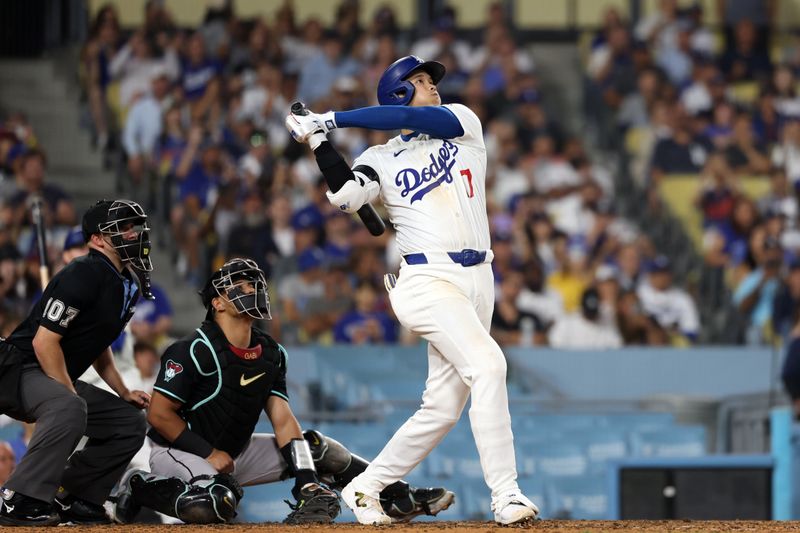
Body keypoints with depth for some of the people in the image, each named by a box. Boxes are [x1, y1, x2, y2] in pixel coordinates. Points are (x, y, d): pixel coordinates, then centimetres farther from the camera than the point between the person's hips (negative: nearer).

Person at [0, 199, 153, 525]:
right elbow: (44, 341, -24)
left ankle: (76, 500, 8)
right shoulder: (84, 275, -20)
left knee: (130, 422, 7)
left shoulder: (127, 286, 11)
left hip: (61, 381, 10)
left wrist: (124, 393, 15)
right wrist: (71, 394, -23)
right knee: (68, 408, -39)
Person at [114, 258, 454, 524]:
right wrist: (209, 454, -20)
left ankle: (399, 498, 5)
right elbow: (159, 414, -19)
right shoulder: (194, 351, -19)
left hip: (236, 450, 8)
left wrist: (306, 484, -15)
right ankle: (142, 488, -13)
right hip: (178, 452, -8)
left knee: (316, 448, 1)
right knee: (216, 503, -38)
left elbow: (282, 419, -2)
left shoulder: (270, 354, 3)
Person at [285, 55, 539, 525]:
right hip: (429, 280, -5)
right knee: (487, 364, -25)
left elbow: (410, 120, -4)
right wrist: (318, 139, -12)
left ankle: (365, 488, 18)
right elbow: (345, 196, -12)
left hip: (477, 281, 5)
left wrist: (332, 119, -2)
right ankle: (506, 495, -27)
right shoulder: (383, 159, 7)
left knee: (442, 408, 4)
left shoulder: (461, 122, 14)